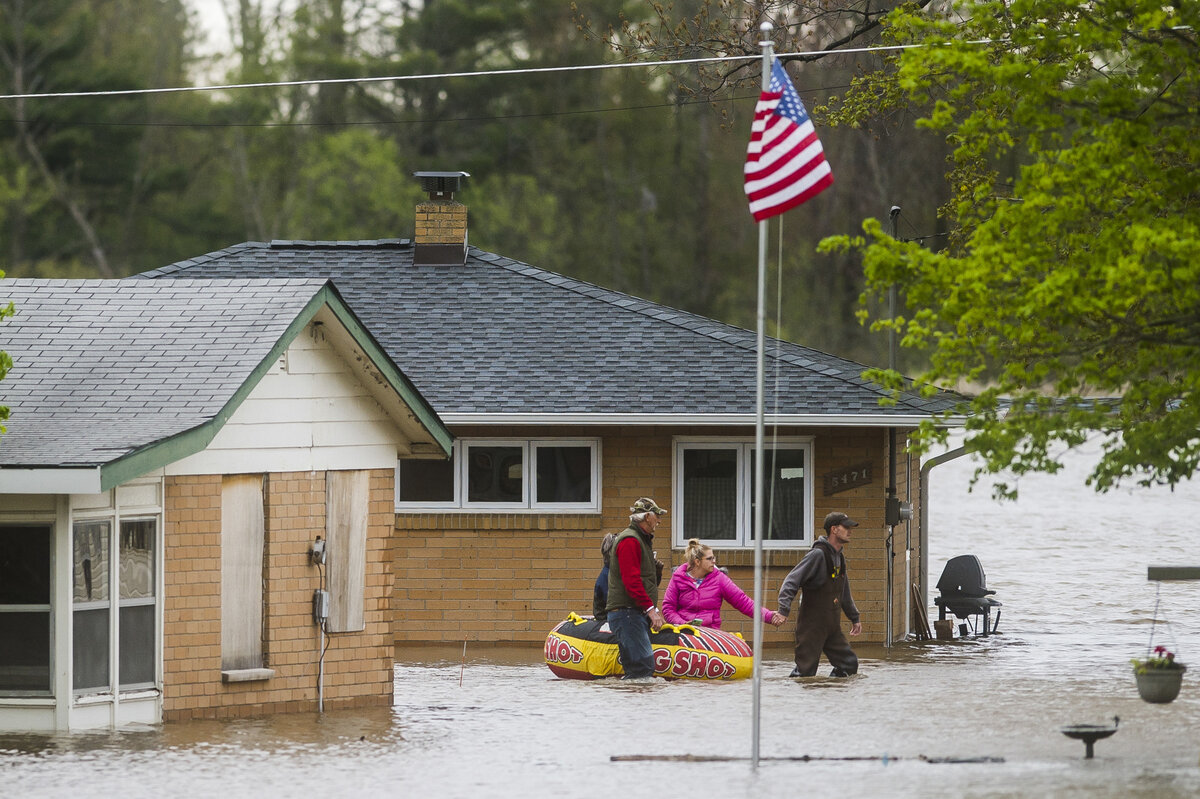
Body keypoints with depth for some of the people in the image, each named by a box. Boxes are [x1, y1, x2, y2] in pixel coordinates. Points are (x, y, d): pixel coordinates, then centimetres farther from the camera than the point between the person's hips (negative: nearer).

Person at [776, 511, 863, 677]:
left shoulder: (839, 558, 13)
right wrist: (783, 611, -30)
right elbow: (791, 581, -19)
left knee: (849, 664, 5)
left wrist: (854, 618, 33)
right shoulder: (818, 554, -15)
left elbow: (845, 592, 27)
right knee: (805, 670, -11)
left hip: (832, 626, 8)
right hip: (812, 625, -8)